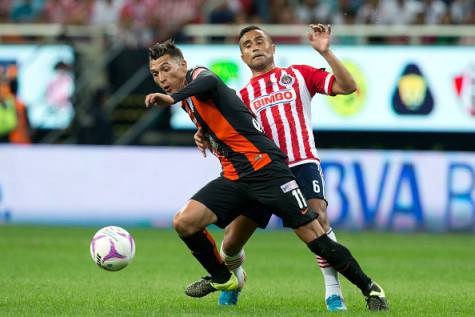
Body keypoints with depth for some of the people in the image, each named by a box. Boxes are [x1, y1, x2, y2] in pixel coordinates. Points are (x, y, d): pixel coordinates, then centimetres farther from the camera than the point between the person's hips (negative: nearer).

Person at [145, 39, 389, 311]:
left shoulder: (197, 76, -7)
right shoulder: (187, 102, 18)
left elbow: (209, 82, -35)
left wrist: (173, 99, -47)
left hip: (265, 168, -8)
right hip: (234, 178, 8)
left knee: (315, 238, -7)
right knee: (184, 222, -10)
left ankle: (370, 289, 7)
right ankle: (223, 279, 13)